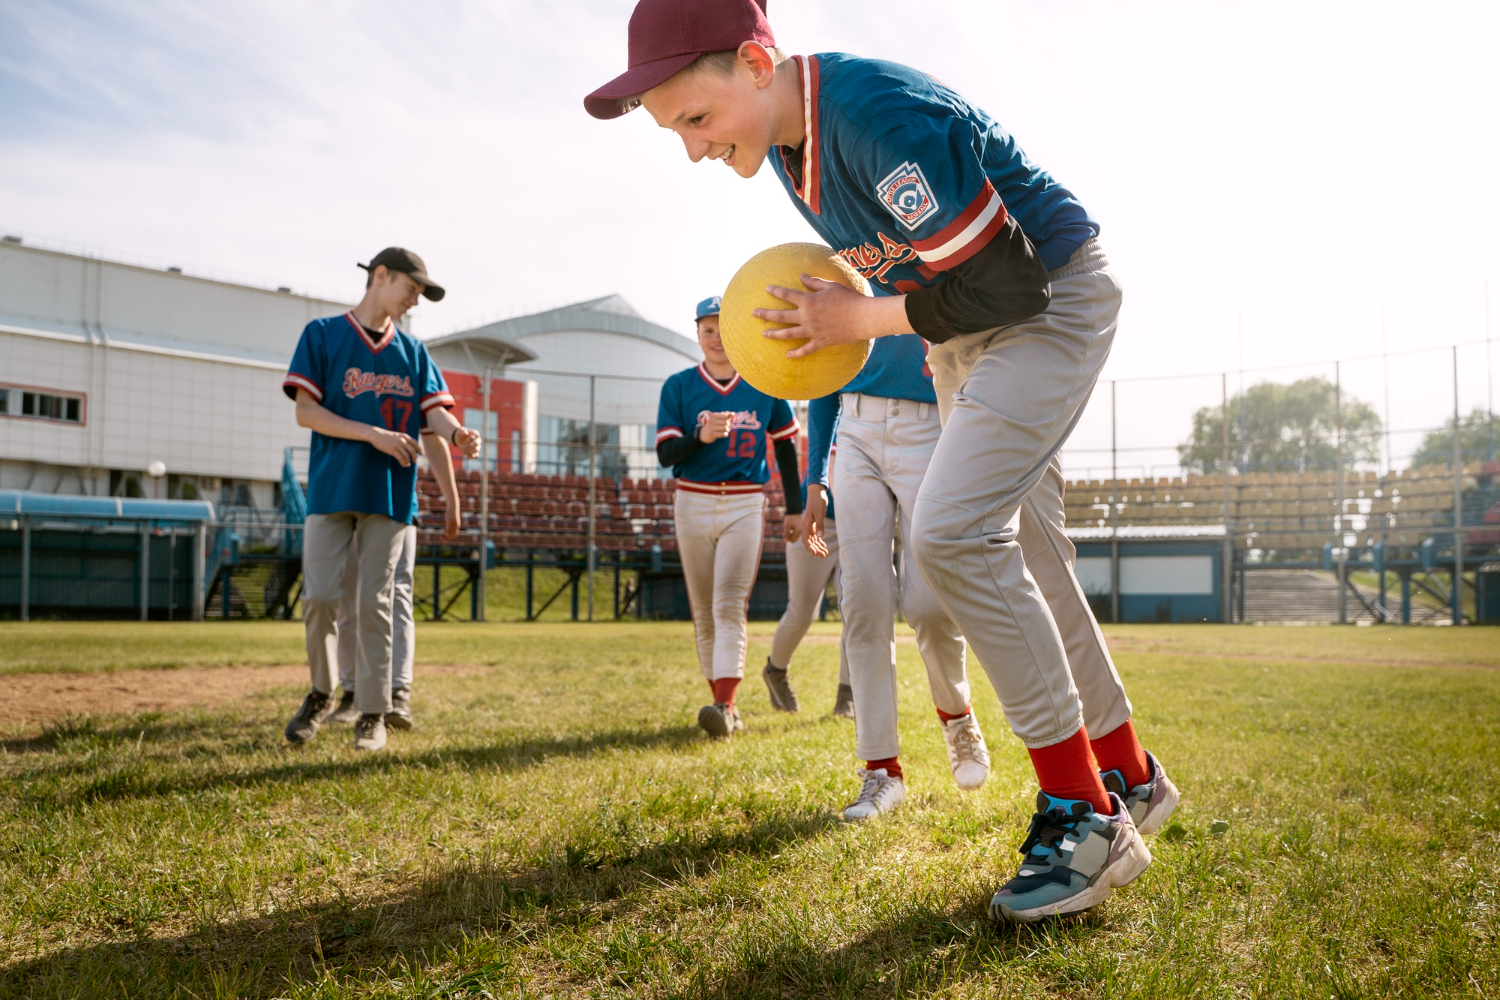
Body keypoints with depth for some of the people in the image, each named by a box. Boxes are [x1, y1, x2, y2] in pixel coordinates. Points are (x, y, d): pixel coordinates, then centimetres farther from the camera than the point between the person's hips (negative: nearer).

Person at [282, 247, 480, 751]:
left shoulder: (413, 351, 14)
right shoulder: (323, 334, 3)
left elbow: (435, 412, 4)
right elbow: (305, 412, -5)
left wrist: (456, 434, -20)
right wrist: (374, 434, -16)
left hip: (389, 492, 2)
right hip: (331, 486, -2)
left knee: (374, 603, 2)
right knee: (320, 595, -5)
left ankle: (372, 715, 9)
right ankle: (321, 693, 20)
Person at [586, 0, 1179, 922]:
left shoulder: (883, 116, -31)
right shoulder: (784, 144, -2)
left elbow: (1007, 286, -28)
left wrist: (859, 318, -19)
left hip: (1054, 299, -9)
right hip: (966, 336, 10)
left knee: (953, 533, -23)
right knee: (1022, 563, 11)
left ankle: (1085, 817, -13)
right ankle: (1128, 778, 26)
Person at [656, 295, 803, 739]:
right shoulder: (679, 386, 0)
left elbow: (786, 445, 11)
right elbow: (665, 454, -5)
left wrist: (795, 508, 9)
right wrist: (700, 436, -25)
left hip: (746, 506, -1)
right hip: (694, 504, 2)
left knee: (730, 606, -15)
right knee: (704, 613, 6)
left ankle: (724, 708, -23)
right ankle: (724, 704, 17)